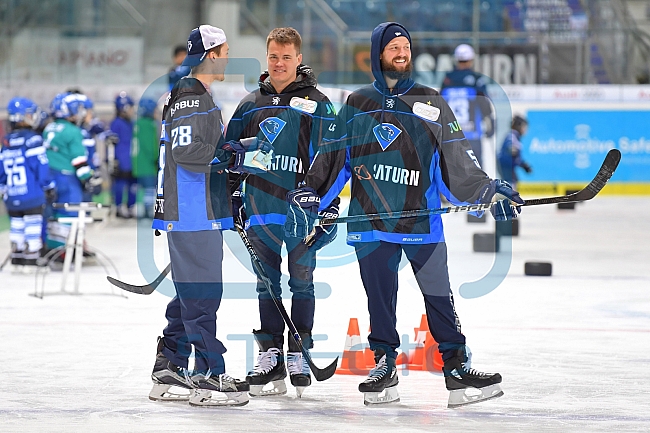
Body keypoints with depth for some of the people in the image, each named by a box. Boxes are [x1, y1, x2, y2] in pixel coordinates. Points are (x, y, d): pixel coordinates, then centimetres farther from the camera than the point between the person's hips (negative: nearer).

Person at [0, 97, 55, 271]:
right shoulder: (33, 139, -13)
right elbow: (41, 165, -13)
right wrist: (49, 187, -4)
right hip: (32, 196, -7)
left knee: (16, 228, 13)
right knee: (32, 228, -2)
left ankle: (16, 261, 16)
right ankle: (31, 262, -4)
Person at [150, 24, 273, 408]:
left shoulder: (197, 96, 21)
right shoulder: (191, 98, -14)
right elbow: (186, 152, -24)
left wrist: (242, 146, 15)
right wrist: (238, 158, -23)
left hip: (199, 211, 11)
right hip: (192, 212, -11)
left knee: (191, 293, 15)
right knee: (203, 293, -9)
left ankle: (168, 371, 20)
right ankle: (209, 377, -8)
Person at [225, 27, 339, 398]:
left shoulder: (318, 104, 1)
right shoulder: (251, 105, 12)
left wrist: (329, 205, -7)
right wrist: (231, 200, 12)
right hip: (261, 208, 3)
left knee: (302, 281, 1)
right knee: (267, 283, 6)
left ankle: (298, 356, 8)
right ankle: (270, 355, 11)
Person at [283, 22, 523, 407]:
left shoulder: (431, 104, 7)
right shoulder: (357, 106, 11)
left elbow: (457, 162, 4)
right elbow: (331, 159, 13)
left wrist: (489, 191, -9)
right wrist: (307, 198, 3)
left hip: (422, 219, -1)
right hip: (370, 217, 1)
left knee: (439, 296, -3)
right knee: (379, 297, 5)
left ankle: (456, 364, 2)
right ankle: (384, 364, 15)